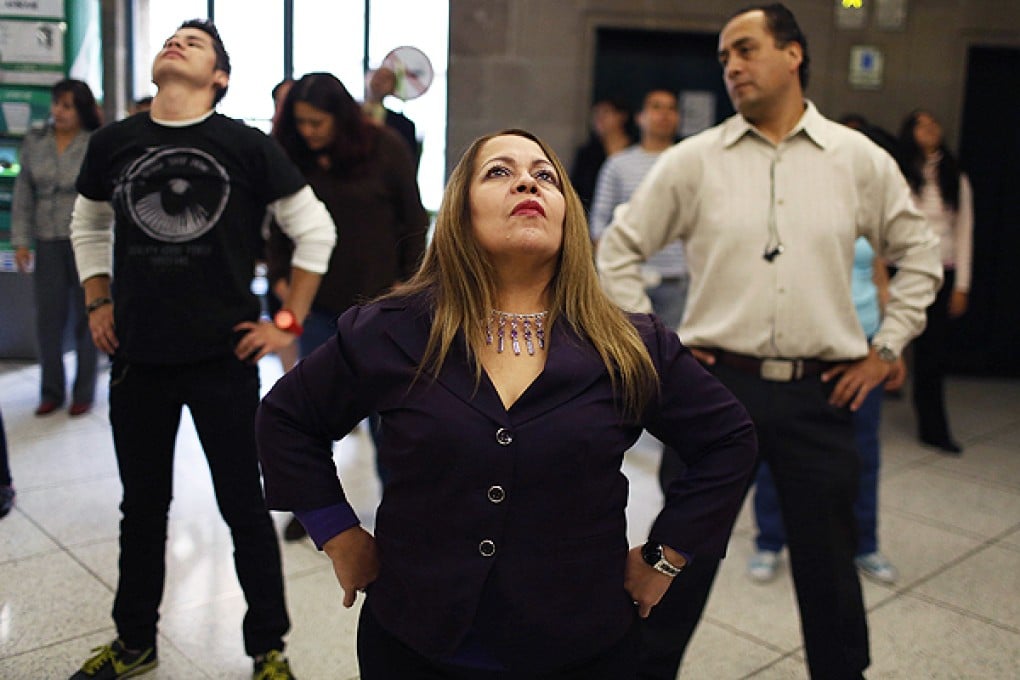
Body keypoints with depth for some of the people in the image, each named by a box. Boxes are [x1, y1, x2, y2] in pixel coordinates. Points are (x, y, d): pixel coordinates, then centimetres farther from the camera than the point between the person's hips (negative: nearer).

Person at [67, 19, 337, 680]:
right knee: (143, 506, 17)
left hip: (223, 359, -3)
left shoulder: (247, 146, -4)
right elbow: (88, 226, 21)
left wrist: (288, 323, -3)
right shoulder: (113, 142, 5)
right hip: (137, 359, 3)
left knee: (244, 506, 7)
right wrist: (99, 304, 12)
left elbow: (316, 231, -1)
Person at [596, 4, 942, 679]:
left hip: (821, 394, 1)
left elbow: (920, 253, 15)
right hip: (717, 384, -1)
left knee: (829, 564, 14)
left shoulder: (859, 159, 4)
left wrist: (886, 349, 9)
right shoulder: (693, 160, 0)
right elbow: (618, 251, 6)